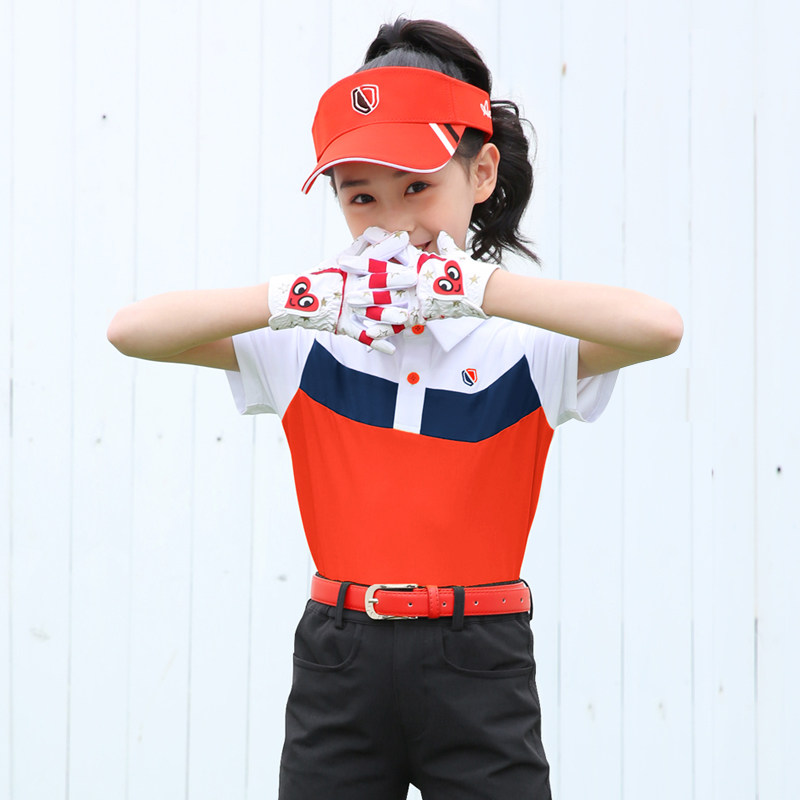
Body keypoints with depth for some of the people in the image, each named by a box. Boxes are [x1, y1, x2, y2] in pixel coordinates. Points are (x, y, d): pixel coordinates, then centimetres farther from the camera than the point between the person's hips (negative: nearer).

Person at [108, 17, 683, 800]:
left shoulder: (523, 341, -3)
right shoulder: (305, 340, 2)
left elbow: (660, 327, -23)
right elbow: (132, 329, -7)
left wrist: (467, 284, -24)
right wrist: (300, 297, -18)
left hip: (478, 673, -1)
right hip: (340, 666, 2)